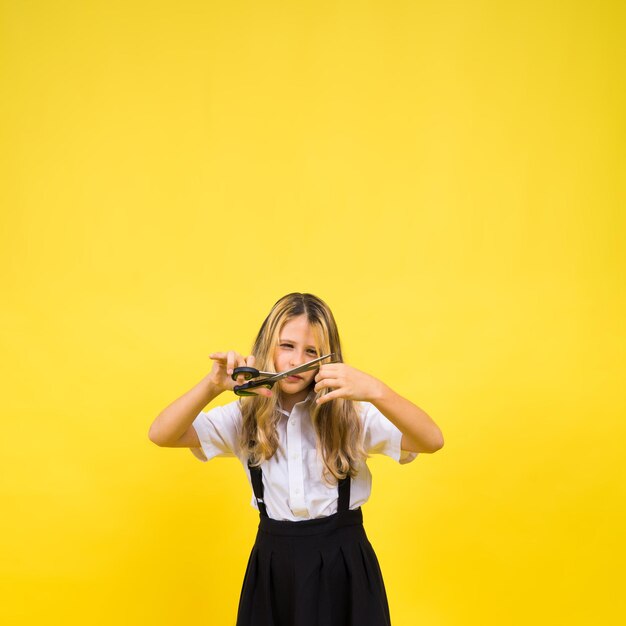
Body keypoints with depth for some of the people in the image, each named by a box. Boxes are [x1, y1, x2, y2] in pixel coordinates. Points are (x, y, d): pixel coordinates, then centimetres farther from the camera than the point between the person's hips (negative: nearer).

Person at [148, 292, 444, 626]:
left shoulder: (351, 415, -7)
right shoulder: (246, 417, 1)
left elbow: (432, 440, -20)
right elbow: (160, 435, -8)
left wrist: (375, 391, -36)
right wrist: (212, 385, -25)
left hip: (342, 562, -2)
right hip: (272, 564, 2)